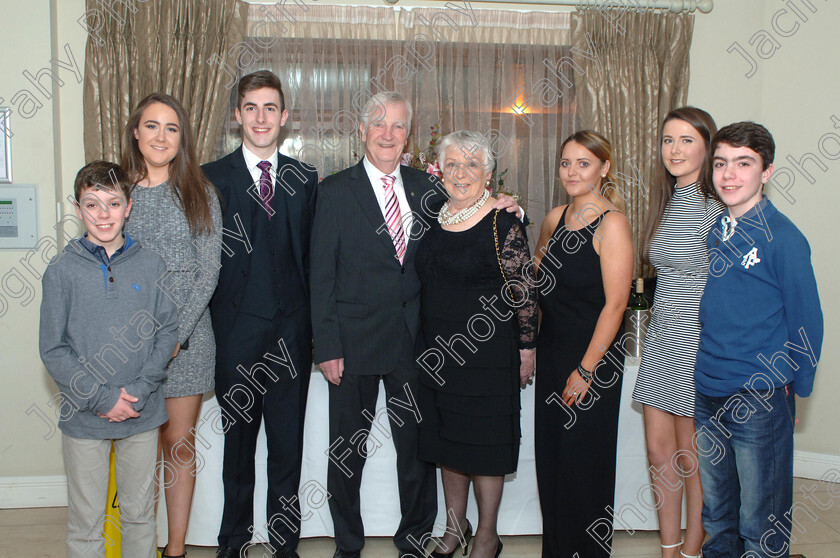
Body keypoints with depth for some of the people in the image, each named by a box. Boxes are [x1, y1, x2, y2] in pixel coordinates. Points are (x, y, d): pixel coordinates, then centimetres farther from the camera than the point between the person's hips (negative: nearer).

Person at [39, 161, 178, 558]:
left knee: (140, 513, 15)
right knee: (85, 523, 9)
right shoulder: (62, 271, -5)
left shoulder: (151, 265, -1)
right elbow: (53, 350, -5)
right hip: (84, 419, -1)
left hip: (142, 415, 1)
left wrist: (139, 390, -12)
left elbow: (167, 331, 0)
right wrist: (102, 398, -13)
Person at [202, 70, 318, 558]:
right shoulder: (212, 178, 2)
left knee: (288, 443, 9)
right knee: (238, 440, 11)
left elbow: (313, 256, 7)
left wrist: (315, 327, 2)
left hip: (290, 331, 2)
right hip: (236, 331, -1)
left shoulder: (305, 179, 8)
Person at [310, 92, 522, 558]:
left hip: (413, 338, 3)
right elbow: (322, 275, -5)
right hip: (355, 340, -2)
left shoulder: (426, 187, 7)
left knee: (417, 445, 11)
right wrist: (327, 345, -10)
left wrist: (504, 212, -5)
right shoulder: (336, 190, -2)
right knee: (346, 449, 10)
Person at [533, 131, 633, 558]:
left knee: (585, 462, 5)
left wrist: (586, 369, -16)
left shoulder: (611, 223, -14)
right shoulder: (556, 218, 8)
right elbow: (533, 270, 26)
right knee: (550, 456, 14)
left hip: (593, 358, -7)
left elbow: (615, 304, -16)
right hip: (551, 351, 7)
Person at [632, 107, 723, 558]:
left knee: (691, 457, 5)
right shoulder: (664, 204, 11)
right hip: (660, 336, 8)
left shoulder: (715, 209, -14)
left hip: (698, 342, -7)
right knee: (659, 449, 12)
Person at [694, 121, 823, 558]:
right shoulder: (714, 232, 7)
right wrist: (706, 369, 13)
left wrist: (793, 389, -4)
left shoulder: (782, 237, -11)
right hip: (707, 395, 6)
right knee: (716, 513, 19)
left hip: (760, 399, -6)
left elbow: (806, 321, -8)